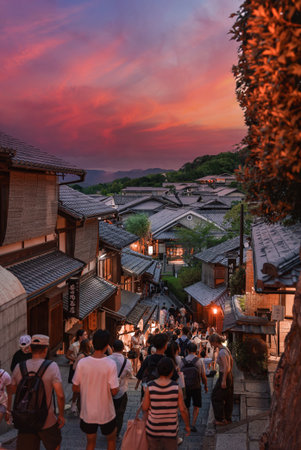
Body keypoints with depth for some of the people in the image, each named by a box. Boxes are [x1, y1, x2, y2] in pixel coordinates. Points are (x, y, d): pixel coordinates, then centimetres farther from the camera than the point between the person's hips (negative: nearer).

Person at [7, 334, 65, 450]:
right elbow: (60, 395, -18)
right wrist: (61, 415, -4)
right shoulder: (52, 366, -15)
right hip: (47, 421, -2)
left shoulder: (19, 367, -4)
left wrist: (8, 411, 22)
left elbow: (11, 392, 6)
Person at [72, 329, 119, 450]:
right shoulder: (111, 364, -20)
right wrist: (117, 387, 2)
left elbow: (75, 388, -6)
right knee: (111, 439, 24)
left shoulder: (82, 362, -14)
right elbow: (114, 391, -19)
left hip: (87, 413, 2)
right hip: (106, 413, -2)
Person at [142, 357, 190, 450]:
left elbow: (144, 408, -9)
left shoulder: (150, 387, -15)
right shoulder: (176, 388, -15)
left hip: (153, 429, 1)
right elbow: (183, 409, -12)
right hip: (171, 430, -1)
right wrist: (187, 425, 2)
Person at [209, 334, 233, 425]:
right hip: (229, 376, 9)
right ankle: (228, 418, 29)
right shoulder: (225, 348, 4)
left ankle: (220, 419, 14)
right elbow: (231, 360, 16)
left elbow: (226, 367, -26)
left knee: (216, 397, 5)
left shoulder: (221, 352, -25)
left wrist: (223, 381, -21)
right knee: (228, 398, 18)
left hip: (224, 376, -9)